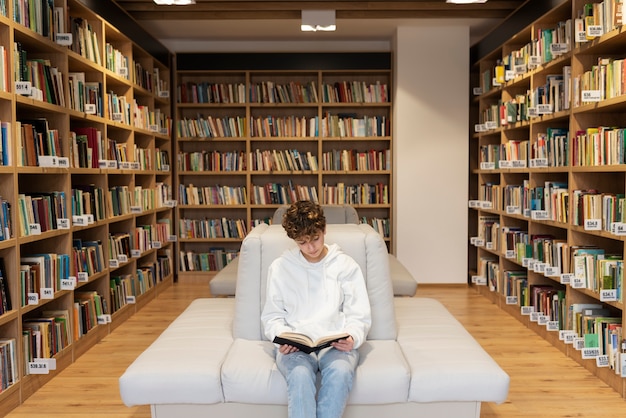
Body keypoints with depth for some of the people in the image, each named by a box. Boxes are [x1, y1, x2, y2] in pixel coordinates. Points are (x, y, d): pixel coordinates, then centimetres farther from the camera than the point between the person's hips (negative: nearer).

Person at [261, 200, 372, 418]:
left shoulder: (346, 265, 6)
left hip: (336, 344, 0)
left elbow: (359, 316, 5)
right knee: (300, 375, -34)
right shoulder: (280, 267, 7)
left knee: (340, 372, -35)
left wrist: (352, 338, -16)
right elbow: (272, 316, 10)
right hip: (295, 346, 0)